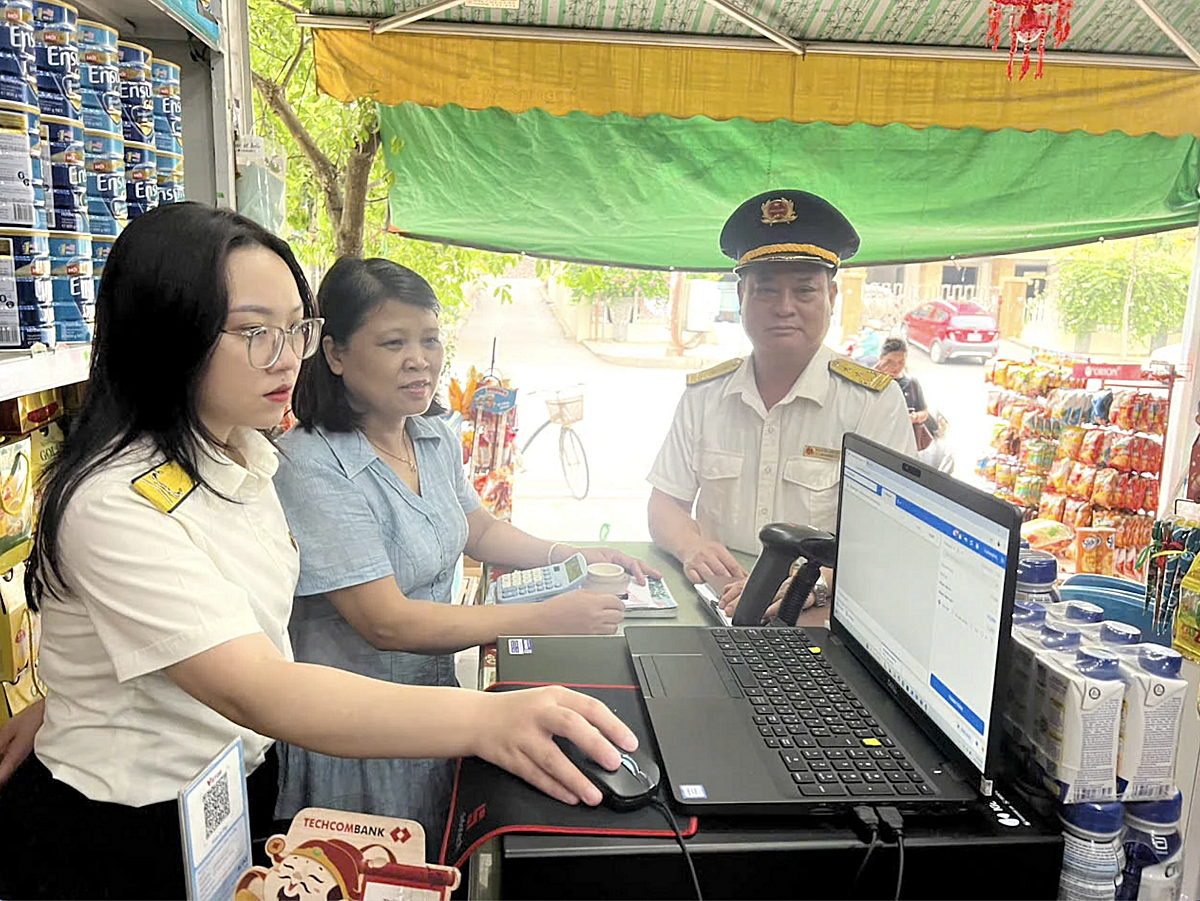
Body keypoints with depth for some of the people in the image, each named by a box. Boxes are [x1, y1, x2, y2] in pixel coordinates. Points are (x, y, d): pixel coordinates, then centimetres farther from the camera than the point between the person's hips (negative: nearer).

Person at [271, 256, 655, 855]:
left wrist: (569, 557, 0)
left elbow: (478, 530, 15)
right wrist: (546, 619, -28)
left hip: (435, 692, 7)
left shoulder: (435, 437, -1)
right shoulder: (313, 467, -26)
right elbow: (386, 622, -28)